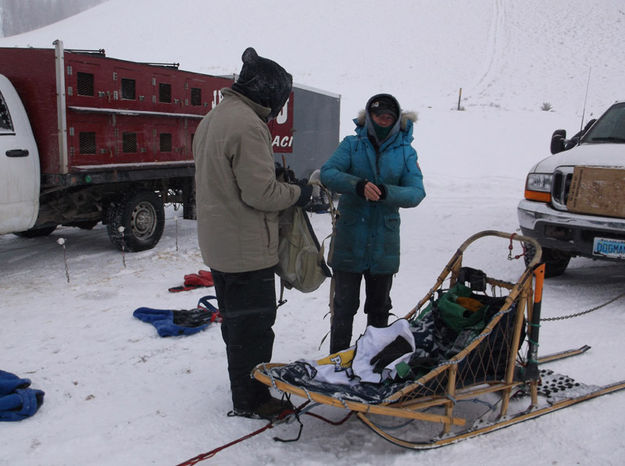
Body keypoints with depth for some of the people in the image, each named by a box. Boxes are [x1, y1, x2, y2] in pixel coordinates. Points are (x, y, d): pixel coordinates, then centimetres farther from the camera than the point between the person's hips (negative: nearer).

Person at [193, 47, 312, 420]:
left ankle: (244, 390, 36)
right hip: (248, 248, -10)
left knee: (236, 320, 21)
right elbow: (260, 192, -24)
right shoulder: (247, 124, -20)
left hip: (219, 245, 11)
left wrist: (279, 179, 12)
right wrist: (297, 193, -7)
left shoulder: (214, 118, 14)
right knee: (253, 325, 2)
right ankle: (250, 400, 15)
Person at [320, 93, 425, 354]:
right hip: (349, 240, -1)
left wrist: (385, 192, -27)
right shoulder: (352, 144, 2)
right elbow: (328, 173, -14)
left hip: (384, 243, 2)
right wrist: (358, 185, -31)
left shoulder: (405, 152, 4)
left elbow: (416, 192, -9)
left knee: (379, 308, 16)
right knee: (344, 305, 5)